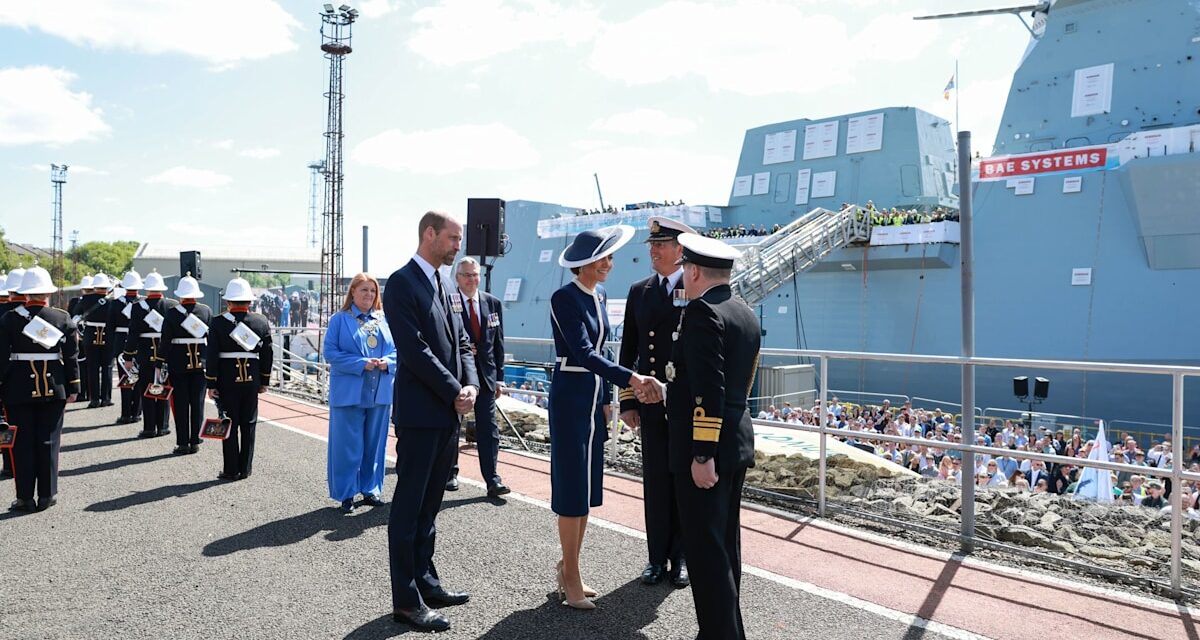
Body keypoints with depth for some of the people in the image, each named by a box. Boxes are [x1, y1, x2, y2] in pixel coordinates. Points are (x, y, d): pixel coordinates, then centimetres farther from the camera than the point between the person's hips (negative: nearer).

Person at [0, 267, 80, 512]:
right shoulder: (63, 318, -2)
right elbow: (71, 356, 0)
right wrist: (73, 387, 6)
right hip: (53, 388, 1)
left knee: (24, 443, 7)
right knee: (48, 441, 7)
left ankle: (25, 497, 11)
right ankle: (47, 495, 12)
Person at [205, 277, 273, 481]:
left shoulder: (218, 323, -7)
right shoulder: (262, 321, 1)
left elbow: (212, 356, -8)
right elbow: (268, 354, 5)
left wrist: (211, 384, -2)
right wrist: (264, 381, 13)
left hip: (227, 380, -2)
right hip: (251, 379, 2)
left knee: (230, 424, 5)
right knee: (248, 424, 10)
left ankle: (231, 470, 9)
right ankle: (246, 468, 16)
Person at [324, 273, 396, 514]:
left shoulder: (384, 320, 10)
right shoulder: (339, 319, 0)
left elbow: (396, 350, 12)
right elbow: (330, 352, -7)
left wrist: (387, 362, -10)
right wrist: (361, 364, -16)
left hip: (380, 392, 4)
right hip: (349, 392, -4)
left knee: (375, 444, 11)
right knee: (348, 445, 1)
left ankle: (370, 489, 24)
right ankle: (346, 494, 13)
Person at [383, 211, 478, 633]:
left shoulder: (444, 286, 16)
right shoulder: (401, 283, -10)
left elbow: (461, 343, 15)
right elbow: (414, 349, -18)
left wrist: (471, 384, -2)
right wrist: (455, 392, -14)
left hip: (448, 413, 8)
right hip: (420, 412, -8)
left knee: (429, 505, 16)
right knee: (408, 507, 0)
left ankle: (425, 581, 27)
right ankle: (406, 600, 9)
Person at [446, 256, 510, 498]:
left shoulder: (493, 303, 6)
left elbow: (499, 342, 7)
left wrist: (499, 376, 5)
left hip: (485, 374, 2)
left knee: (488, 428, 0)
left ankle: (492, 480, 2)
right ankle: (450, 473, 27)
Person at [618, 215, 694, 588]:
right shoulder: (639, 292, 9)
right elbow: (628, 350, 10)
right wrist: (627, 401, 5)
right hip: (650, 402, 4)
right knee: (655, 480, 9)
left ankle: (682, 557, 21)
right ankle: (658, 557, 21)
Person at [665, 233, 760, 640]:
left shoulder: (702, 312, -15)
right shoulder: (746, 314, 13)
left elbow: (709, 390, -22)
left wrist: (702, 454, -21)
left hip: (705, 446, -10)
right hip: (737, 441, 10)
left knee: (705, 549, -2)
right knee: (725, 544, 18)